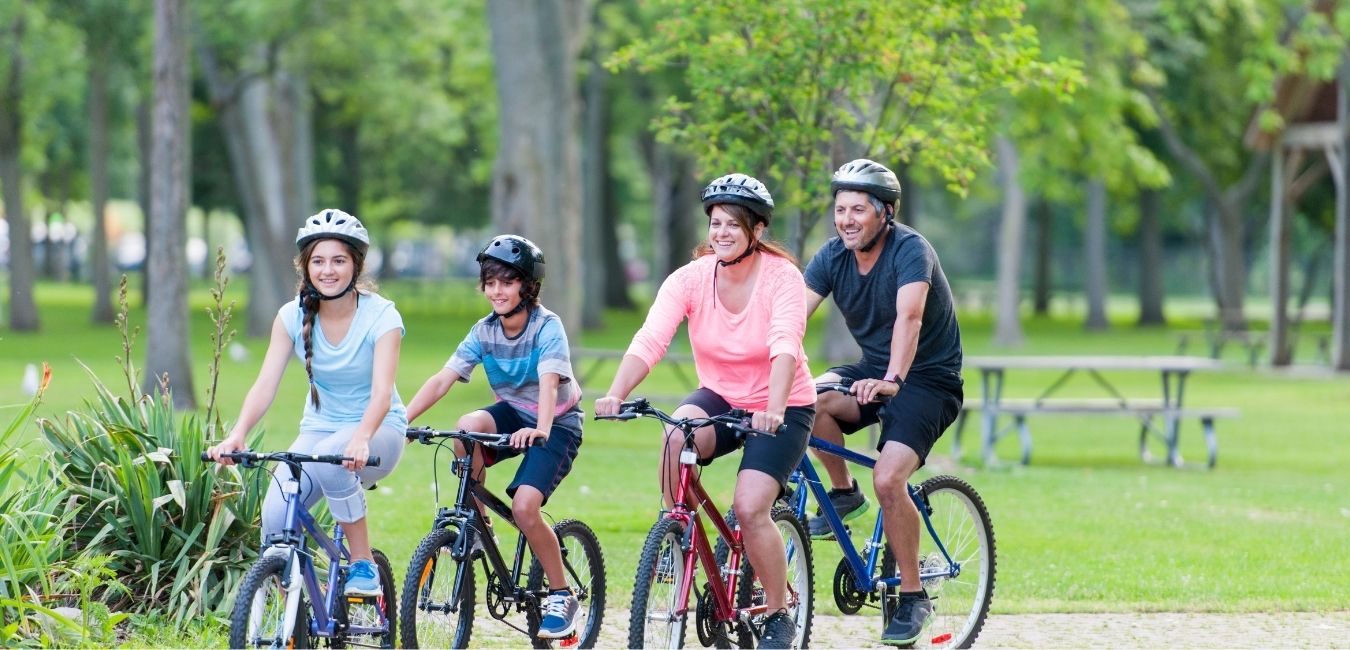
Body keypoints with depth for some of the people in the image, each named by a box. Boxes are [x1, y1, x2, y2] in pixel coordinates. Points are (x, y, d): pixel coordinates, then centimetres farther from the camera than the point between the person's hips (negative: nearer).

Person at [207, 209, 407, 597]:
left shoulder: (381, 316, -15)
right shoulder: (293, 316, -5)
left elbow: (382, 393, -27)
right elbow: (266, 384, -14)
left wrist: (360, 439, -48)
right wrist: (237, 434, -33)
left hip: (378, 432, -3)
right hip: (319, 429, 3)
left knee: (330, 459, -38)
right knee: (276, 515, -23)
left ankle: (363, 565, -21)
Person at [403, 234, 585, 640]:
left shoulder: (547, 327, -20)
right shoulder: (484, 332, -6)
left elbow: (548, 383, -35)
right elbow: (442, 380, -14)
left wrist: (540, 429, -54)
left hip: (557, 424, -5)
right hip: (513, 414, 5)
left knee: (523, 507, -24)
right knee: (467, 427, -30)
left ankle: (562, 598, -5)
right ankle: (476, 527, -11)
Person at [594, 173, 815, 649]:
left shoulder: (782, 277, -18)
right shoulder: (690, 279, -11)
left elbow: (785, 346, -33)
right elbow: (649, 340, -23)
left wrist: (774, 409, -50)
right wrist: (615, 394, -40)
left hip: (782, 409, -3)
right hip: (720, 397, 3)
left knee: (750, 508, -20)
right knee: (677, 436, -32)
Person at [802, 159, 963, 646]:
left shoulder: (910, 250, -21)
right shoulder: (833, 257, -3)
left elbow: (909, 317, -36)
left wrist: (893, 381, -52)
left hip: (929, 380, -6)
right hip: (872, 373, 6)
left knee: (888, 479, -25)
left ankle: (913, 596, -9)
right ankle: (843, 493, 0)